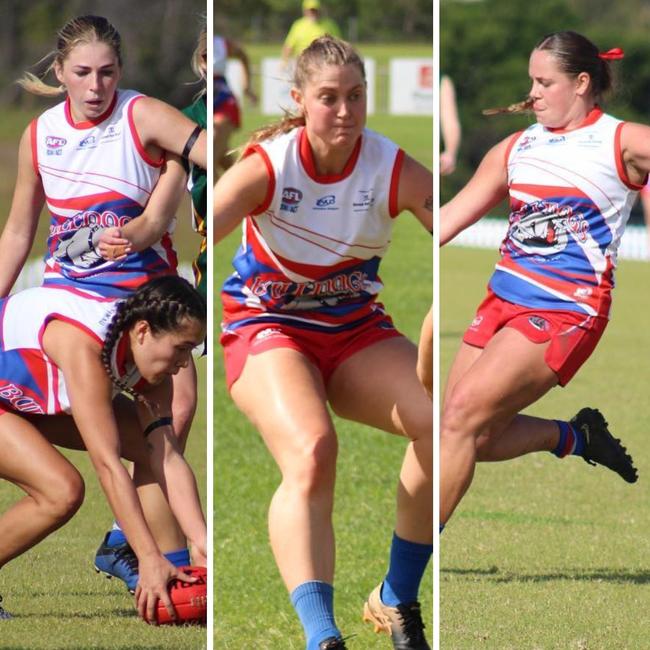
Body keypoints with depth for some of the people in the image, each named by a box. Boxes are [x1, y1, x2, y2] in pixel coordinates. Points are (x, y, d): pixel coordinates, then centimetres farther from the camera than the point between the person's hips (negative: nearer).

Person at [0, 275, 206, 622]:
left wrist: (201, 543, -24)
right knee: (62, 491, -28)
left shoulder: (147, 353, -13)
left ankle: (170, 582, 4)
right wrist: (149, 558, -42)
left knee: (151, 445, -3)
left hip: (33, 393, 9)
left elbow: (168, 459, -15)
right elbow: (107, 465, -40)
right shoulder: (83, 346, -38)